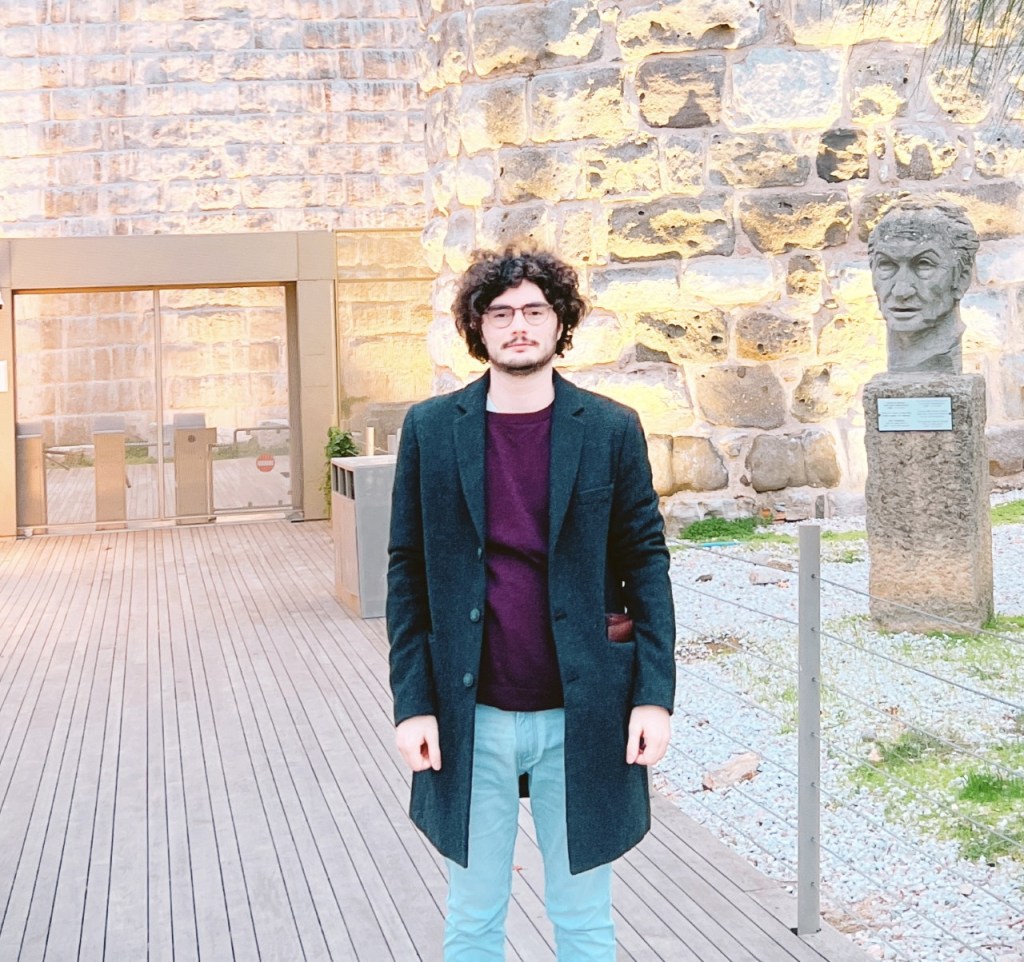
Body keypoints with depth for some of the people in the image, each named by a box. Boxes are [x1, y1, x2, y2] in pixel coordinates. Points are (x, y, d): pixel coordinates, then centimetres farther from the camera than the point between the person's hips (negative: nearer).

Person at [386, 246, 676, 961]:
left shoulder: (611, 430, -1)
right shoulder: (431, 429, 0)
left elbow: (646, 563, 1)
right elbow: (408, 573, 2)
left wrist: (654, 696, -7)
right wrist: (412, 703, -4)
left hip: (583, 713, 0)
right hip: (471, 717, 1)